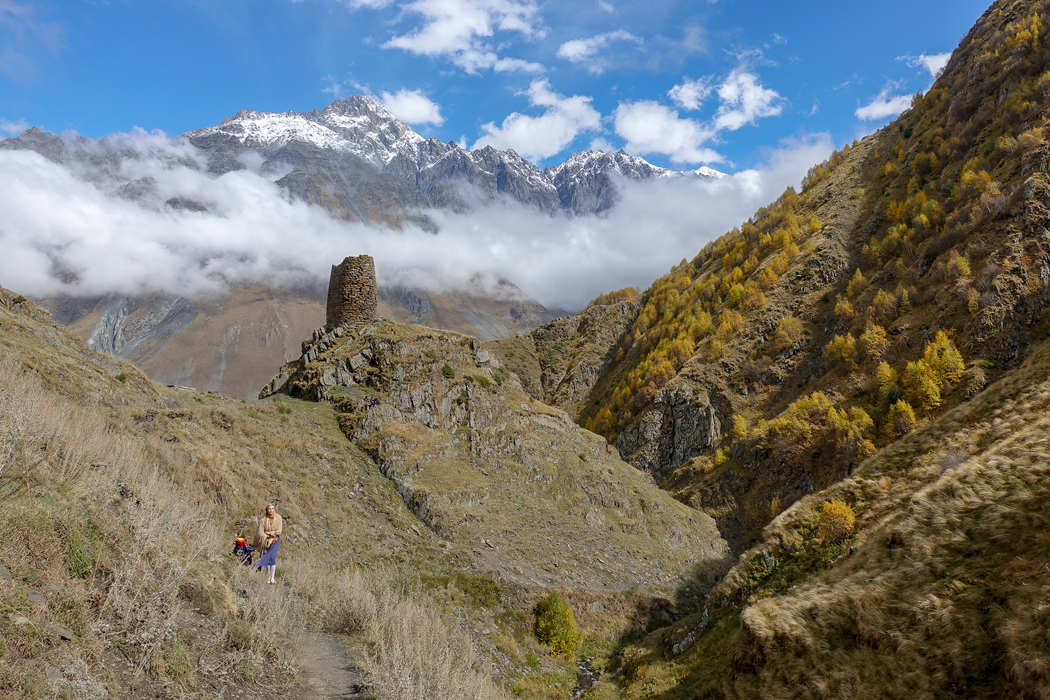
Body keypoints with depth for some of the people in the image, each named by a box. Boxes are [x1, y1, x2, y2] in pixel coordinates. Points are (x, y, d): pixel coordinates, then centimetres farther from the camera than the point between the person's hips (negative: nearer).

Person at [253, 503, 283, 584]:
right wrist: (267, 536, -14)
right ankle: (269, 576, 8)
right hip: (266, 541, 2)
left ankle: (272, 578, -14)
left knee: (272, 557, -16)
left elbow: (279, 531, -7)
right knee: (267, 557, -3)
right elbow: (260, 532, -5)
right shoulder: (263, 520, -2)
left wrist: (268, 533, -7)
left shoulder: (278, 518, -5)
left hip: (275, 541, -2)